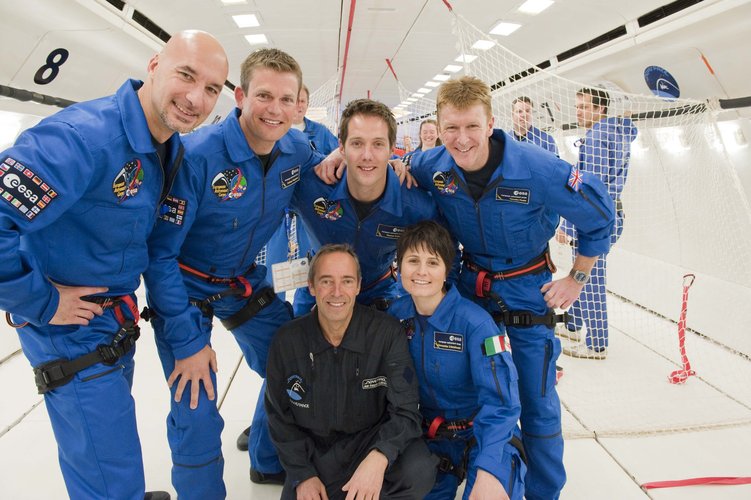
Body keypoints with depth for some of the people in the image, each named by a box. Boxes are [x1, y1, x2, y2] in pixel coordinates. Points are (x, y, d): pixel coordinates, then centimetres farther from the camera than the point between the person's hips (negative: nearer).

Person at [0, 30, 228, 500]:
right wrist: (40, 303, -22)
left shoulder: (173, 147, -2)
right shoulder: (83, 135, -30)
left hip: (116, 318, 8)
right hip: (71, 326, -8)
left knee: (109, 424, 31)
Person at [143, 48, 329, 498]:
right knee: (196, 411, -8)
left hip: (247, 283, 6)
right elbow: (160, 253, -22)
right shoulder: (197, 155, -27)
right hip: (185, 288, -5)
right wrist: (188, 340, -23)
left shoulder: (298, 149, -11)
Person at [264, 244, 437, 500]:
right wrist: (302, 475, -6)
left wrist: (379, 457, -35)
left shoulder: (388, 333, -16)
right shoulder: (287, 340, -9)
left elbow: (405, 412, -16)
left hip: (373, 440, -2)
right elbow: (280, 416, 3)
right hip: (314, 452, 2)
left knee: (419, 471, -29)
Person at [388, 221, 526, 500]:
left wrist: (488, 470, -35)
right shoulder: (396, 315, -7)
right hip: (431, 434, 4)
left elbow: (500, 401, -24)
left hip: (484, 432, -3)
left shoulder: (474, 322, -22)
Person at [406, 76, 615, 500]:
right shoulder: (432, 167, -16)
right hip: (470, 282, 4)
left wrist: (577, 279, -6)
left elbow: (599, 213, -12)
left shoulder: (536, 169, -26)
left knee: (538, 402, 2)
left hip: (528, 288, -3)